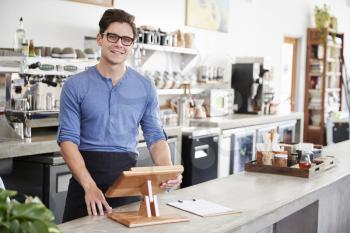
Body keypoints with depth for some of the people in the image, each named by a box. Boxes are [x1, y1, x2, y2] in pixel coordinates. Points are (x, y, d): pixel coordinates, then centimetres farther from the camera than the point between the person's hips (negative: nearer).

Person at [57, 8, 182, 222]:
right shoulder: (76, 86, -2)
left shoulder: (146, 88, 5)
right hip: (86, 177, -1)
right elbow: (68, 139, -8)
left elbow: (155, 136, 4)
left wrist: (168, 171, -16)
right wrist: (90, 186, -21)